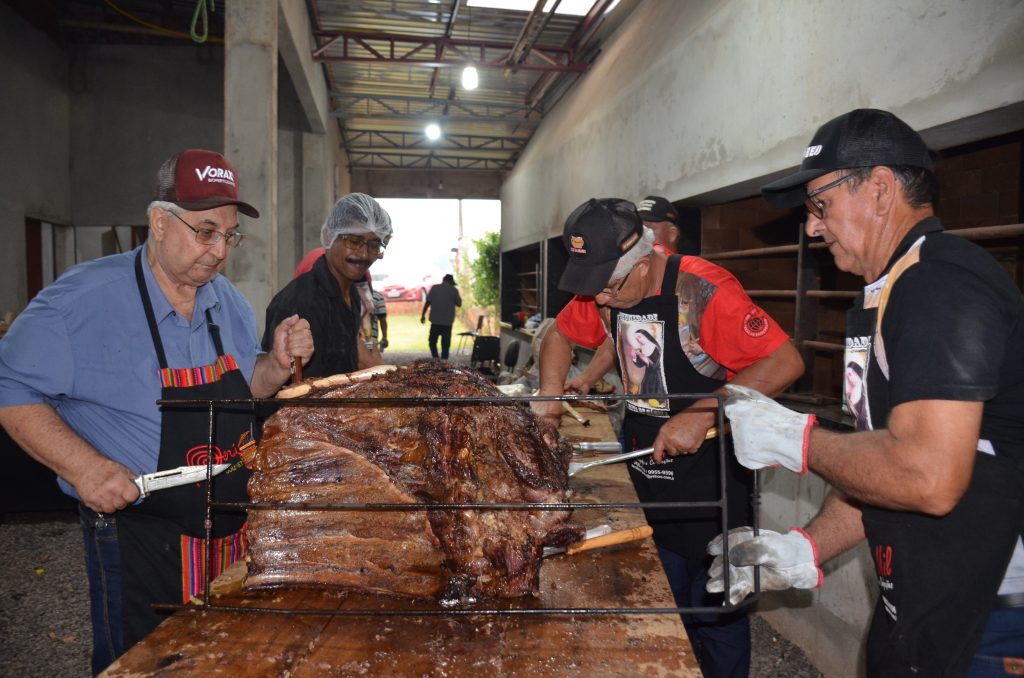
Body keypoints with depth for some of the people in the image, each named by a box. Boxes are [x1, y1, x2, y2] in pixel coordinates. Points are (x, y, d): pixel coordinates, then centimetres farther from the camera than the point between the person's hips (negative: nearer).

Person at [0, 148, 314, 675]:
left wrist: (278, 364, -8)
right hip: (137, 540, -5)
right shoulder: (81, 297, -15)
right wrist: (84, 467, -23)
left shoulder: (229, 301, 3)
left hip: (234, 532, 6)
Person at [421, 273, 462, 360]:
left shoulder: (434, 288, 0)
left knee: (432, 341, 11)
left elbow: (427, 302, -4)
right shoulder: (454, 290, -1)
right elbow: (459, 304, 7)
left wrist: (423, 315, 1)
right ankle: (444, 359, 5)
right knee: (446, 342, 8)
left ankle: (435, 357, -4)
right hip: (448, 321, 0)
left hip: (435, 320, 0)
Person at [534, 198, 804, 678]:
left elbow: (785, 362, -24)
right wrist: (550, 397, 1)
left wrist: (704, 413, -29)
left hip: (710, 491, -6)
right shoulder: (604, 292, -2)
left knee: (715, 623, 11)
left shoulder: (703, 289, -22)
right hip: (645, 482, 6)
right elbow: (560, 335, 15)